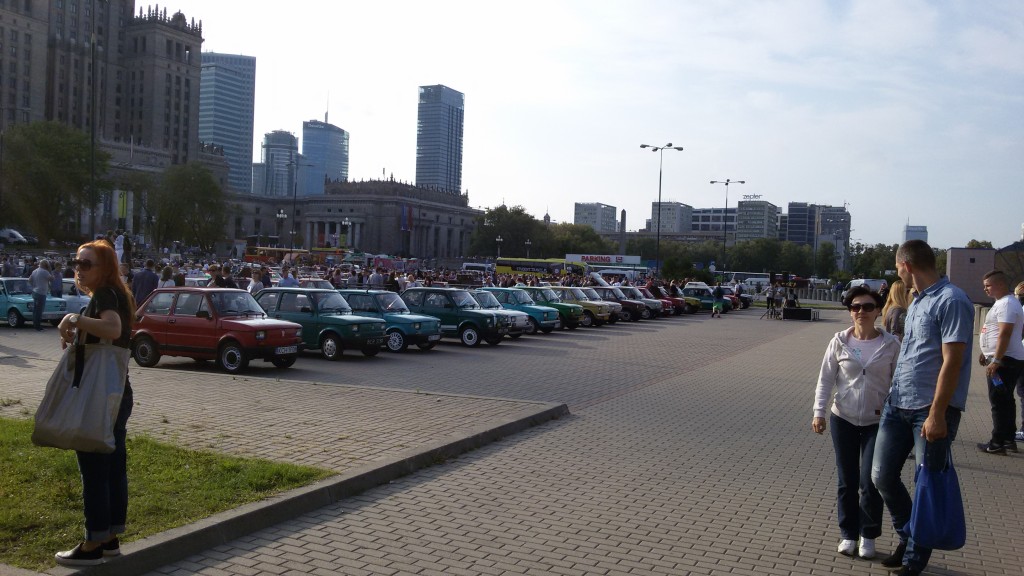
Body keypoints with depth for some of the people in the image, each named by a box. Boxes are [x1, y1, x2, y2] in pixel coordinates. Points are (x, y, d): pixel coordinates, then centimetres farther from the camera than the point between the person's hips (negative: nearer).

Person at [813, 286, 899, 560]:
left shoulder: (891, 344, -5)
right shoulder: (840, 341, -3)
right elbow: (826, 379, 0)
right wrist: (819, 412, -7)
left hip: (877, 422, -1)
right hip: (843, 419, 1)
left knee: (870, 482, -3)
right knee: (846, 481, 9)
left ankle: (868, 535, 18)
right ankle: (848, 534, 25)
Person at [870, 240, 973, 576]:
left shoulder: (951, 302, -15)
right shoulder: (917, 301, 14)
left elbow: (951, 362, -19)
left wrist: (936, 415, -21)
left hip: (931, 409, -9)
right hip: (898, 405, 9)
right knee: (882, 476, 10)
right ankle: (907, 536, 30)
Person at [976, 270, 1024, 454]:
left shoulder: (1007, 304, -17)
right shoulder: (1002, 302, 17)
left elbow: (1005, 334, -25)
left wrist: (996, 361, -27)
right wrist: (986, 353, 26)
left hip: (1004, 361, -11)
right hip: (1004, 360, 11)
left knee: (999, 403, -7)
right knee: (1005, 401, 15)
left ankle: (998, 443, -4)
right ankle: (1009, 439, 22)